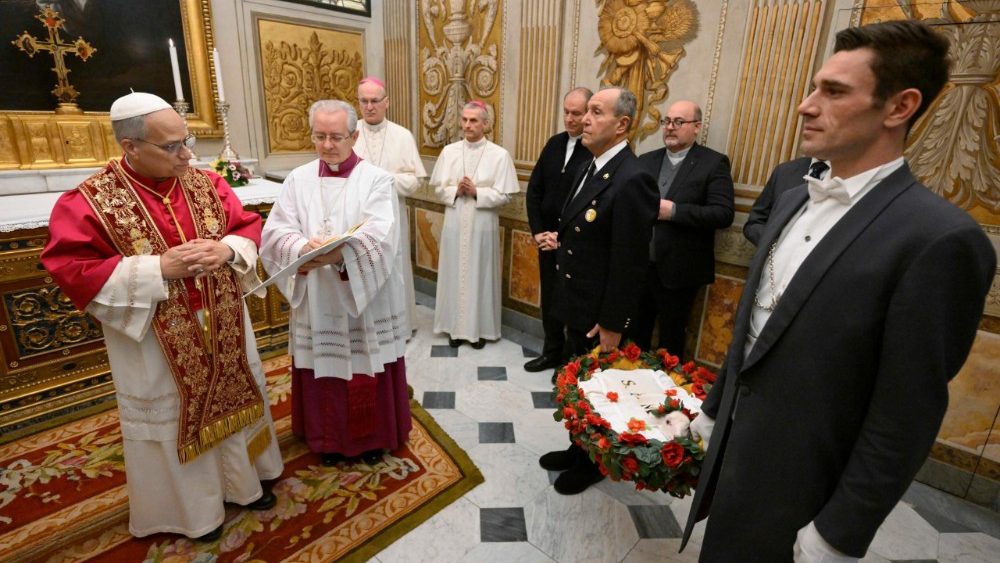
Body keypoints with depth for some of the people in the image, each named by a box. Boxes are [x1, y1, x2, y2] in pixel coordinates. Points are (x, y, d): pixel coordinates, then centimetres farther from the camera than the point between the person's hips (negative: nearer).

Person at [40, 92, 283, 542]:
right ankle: (192, 507, 37)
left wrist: (228, 250, -17)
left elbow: (249, 227, 4)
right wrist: (157, 268, -25)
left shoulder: (207, 183, -1)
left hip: (224, 330, 4)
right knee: (173, 417, 13)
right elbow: (72, 272, -14)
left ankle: (242, 480, 42)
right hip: (158, 346, -4)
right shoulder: (88, 202, -12)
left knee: (233, 398, 19)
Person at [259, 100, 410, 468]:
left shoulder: (377, 179, -5)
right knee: (323, 372, 14)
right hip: (316, 301, 3)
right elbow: (275, 232, -4)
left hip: (367, 300, -2)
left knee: (369, 373, 10)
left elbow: (379, 236, -19)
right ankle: (329, 438, 36)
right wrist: (303, 248, -26)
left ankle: (373, 436, 33)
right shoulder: (298, 179, 5)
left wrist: (339, 253, -36)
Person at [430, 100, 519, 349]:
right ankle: (456, 326, 25)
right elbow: (438, 188, 5)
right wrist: (456, 190, -13)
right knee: (455, 274, 10)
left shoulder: (499, 154, -5)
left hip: (482, 226, -2)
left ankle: (479, 327, 23)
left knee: (480, 275, 7)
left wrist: (477, 192, -17)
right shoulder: (449, 151, 4)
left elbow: (505, 194, -7)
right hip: (455, 224, 3)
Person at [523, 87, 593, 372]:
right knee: (549, 299, 16)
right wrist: (538, 231, -1)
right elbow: (534, 190, 7)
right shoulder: (555, 143, 6)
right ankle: (552, 352, 35)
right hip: (547, 239, 6)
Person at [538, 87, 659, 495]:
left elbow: (629, 263, -22)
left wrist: (612, 324, -18)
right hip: (576, 306, 8)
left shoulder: (632, 180, -23)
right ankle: (578, 449, 44)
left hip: (599, 315, -8)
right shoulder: (590, 168, 6)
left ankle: (593, 462, 37)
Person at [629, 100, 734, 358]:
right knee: (634, 336, 17)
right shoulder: (646, 160, 10)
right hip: (639, 266, 5)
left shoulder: (714, 163, -5)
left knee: (670, 342, 12)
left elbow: (724, 214, -15)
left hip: (678, 271, -4)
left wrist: (674, 210, -22)